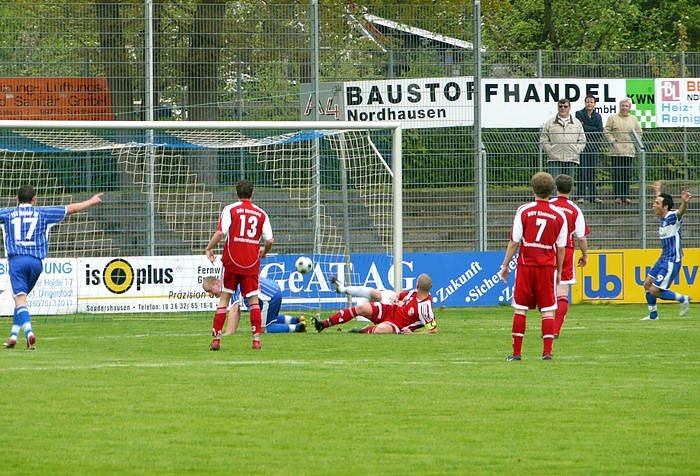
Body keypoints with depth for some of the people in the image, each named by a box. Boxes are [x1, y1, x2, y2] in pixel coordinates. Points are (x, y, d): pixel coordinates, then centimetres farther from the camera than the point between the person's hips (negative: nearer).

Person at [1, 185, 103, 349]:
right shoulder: (42, 213, 13)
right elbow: (71, 209, 20)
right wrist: (91, 201, 33)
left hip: (16, 260, -2)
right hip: (36, 261, 2)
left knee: (20, 299, -9)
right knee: (21, 297, 18)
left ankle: (29, 332, -29)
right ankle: (13, 334, 17)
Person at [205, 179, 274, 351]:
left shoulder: (230, 209, -2)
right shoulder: (261, 213, 5)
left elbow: (221, 232, -13)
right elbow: (269, 240, 2)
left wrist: (209, 248, 1)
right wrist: (264, 250, 24)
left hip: (232, 261, -1)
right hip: (252, 263, 1)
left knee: (224, 298, 5)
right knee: (253, 300, 8)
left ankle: (216, 338, 2)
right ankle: (256, 338, -1)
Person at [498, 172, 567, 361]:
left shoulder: (524, 211, -4)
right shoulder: (559, 215, 1)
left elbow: (514, 242, -3)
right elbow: (561, 247, 5)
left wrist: (505, 265, 6)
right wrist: (559, 271, 16)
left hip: (526, 265, -1)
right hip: (548, 266, 1)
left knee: (520, 309, 5)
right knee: (548, 310, 4)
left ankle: (516, 352, 4)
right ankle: (547, 351, -3)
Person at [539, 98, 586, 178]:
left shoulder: (577, 123, 13)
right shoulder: (549, 123, 8)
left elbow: (582, 141, 13)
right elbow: (543, 140, 7)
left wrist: (576, 151, 0)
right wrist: (550, 151, -5)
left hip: (571, 160, 2)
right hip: (554, 160, -2)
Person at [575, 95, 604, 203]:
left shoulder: (598, 116, 13)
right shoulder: (579, 114, 4)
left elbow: (600, 132, 3)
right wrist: (594, 128, -7)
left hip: (594, 146, 3)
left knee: (592, 171, 3)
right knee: (582, 171, -7)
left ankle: (593, 195, 5)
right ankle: (581, 195, -6)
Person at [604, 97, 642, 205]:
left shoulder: (634, 120, 15)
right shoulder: (612, 118, 5)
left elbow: (639, 132, 20)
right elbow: (606, 131, 2)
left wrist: (635, 142, 6)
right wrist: (612, 141, -8)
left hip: (629, 151, 3)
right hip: (616, 151, -3)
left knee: (627, 175, 2)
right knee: (617, 174, -7)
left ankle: (626, 196, 8)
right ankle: (617, 196, -5)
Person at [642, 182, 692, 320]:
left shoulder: (673, 216, -19)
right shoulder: (663, 218, 6)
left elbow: (681, 211, -44)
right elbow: (659, 203, 31)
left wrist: (684, 203, -67)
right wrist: (658, 192, 49)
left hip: (672, 261, -9)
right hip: (663, 258, 9)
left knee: (654, 291, -10)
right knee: (647, 284, 14)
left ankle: (683, 299, 4)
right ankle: (653, 314, 28)